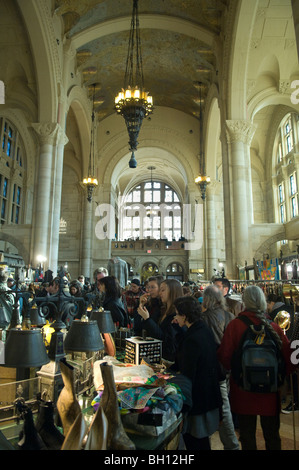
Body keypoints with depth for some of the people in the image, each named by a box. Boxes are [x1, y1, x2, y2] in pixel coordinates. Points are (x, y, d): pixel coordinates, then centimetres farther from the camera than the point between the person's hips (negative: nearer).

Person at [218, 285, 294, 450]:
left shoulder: (235, 325, -16)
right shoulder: (274, 327, -10)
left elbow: (224, 357, -13)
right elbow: (288, 357, -4)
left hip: (243, 393, -2)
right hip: (270, 393, 2)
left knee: (247, 436, 15)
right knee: (272, 436, 21)